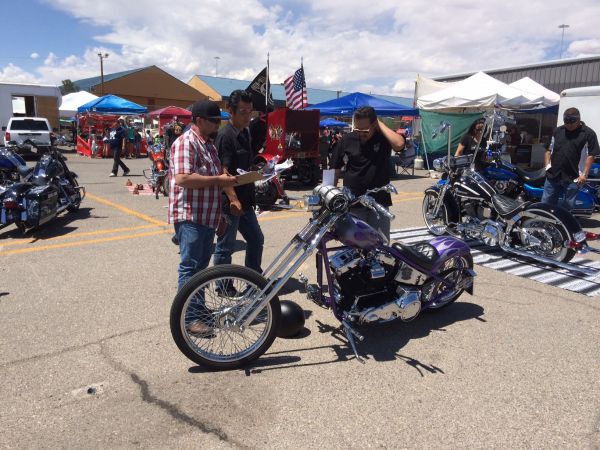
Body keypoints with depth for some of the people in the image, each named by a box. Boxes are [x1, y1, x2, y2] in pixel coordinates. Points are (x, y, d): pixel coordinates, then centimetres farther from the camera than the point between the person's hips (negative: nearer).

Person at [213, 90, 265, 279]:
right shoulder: (225, 135, -15)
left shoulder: (245, 133, 12)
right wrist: (233, 199, -29)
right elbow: (223, 171, -23)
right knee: (225, 247, 4)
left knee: (256, 239, 18)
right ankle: (223, 289, 19)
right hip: (229, 203, -9)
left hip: (244, 201, 9)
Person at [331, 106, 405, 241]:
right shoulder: (347, 140, 1)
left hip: (379, 201, -1)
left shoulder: (384, 137, -2)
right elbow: (336, 169, 6)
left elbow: (399, 144, -26)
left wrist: (380, 124, -15)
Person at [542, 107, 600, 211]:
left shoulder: (588, 133, -3)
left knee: (568, 208, 6)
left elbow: (590, 155, -5)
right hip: (552, 176, 3)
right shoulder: (558, 131, 9)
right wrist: (547, 165, 2)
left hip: (573, 178, -3)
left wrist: (584, 174, -12)